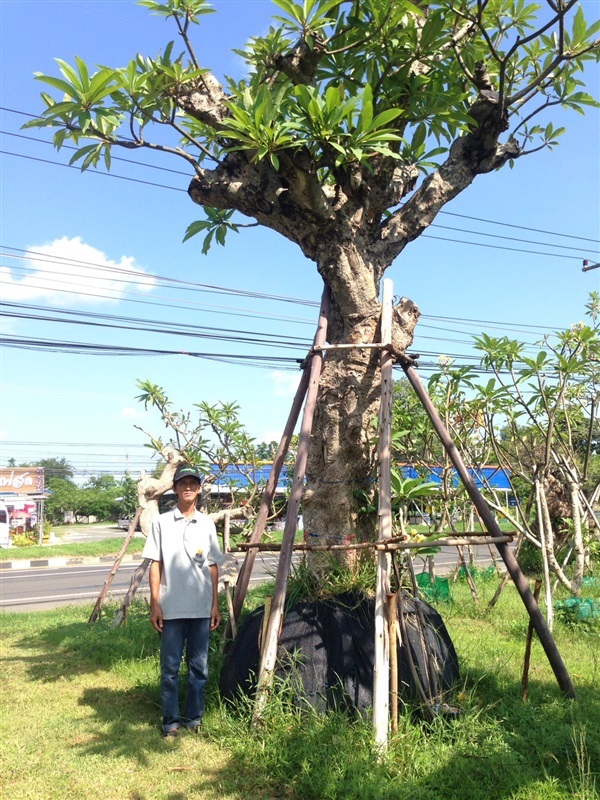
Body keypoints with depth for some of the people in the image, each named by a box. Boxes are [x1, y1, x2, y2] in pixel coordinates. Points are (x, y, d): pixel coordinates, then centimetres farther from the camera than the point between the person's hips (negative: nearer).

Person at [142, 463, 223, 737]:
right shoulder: (162, 523, 0)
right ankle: (171, 720, 19)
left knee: (199, 666, 10)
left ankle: (194, 718, 23)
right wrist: (154, 604, -5)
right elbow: (155, 565, 0)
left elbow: (213, 567, 10)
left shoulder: (207, 523, 7)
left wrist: (215, 604, 6)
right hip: (172, 608, -2)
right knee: (170, 666, 5)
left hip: (201, 608, 2)